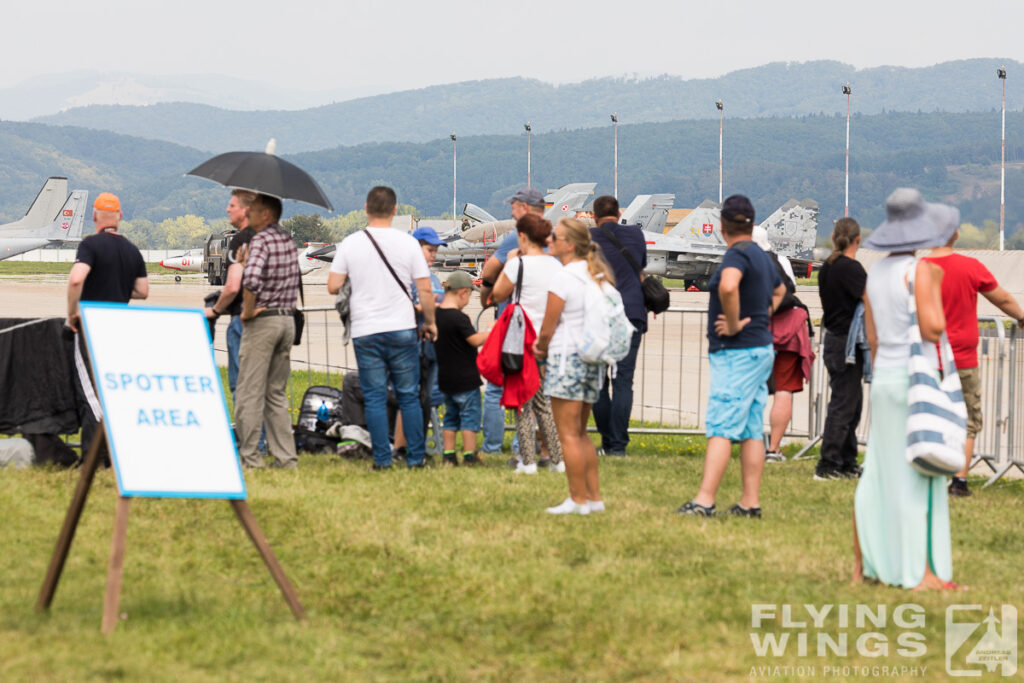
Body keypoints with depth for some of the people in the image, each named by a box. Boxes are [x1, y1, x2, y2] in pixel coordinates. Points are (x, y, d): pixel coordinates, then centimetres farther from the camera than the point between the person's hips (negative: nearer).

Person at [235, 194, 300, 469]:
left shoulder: (261, 239, -14)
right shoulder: (288, 239, 11)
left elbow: (251, 278, -29)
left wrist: (248, 310, -17)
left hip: (263, 321, -8)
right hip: (288, 320, 8)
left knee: (249, 394, -3)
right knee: (277, 394, 14)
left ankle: (250, 458, -3)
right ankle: (286, 458, 11)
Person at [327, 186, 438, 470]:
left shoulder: (350, 244, -2)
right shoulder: (408, 243, -2)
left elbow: (333, 286, -3)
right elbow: (425, 290, -2)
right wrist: (430, 322, 12)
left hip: (365, 331, 0)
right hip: (402, 329, 0)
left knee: (375, 398, 4)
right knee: (409, 396, 8)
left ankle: (382, 458, 2)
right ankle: (415, 457, 9)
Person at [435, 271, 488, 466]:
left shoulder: (436, 314, 3)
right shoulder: (459, 318, -19)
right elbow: (475, 340, -20)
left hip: (445, 378, 7)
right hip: (465, 378, -7)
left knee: (450, 416, 14)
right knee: (470, 415, 1)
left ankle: (449, 455, 13)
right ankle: (469, 455, 2)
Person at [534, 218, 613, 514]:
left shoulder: (563, 278, -14)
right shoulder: (595, 276, 9)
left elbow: (548, 329, -13)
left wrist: (542, 346, 10)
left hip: (567, 357, -8)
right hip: (593, 358, 8)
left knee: (568, 435, -2)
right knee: (580, 433, 17)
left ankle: (578, 500, 0)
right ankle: (594, 497, 17)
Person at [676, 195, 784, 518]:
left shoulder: (737, 255, -14)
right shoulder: (762, 257, 14)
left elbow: (728, 286, -37)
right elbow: (779, 289, 36)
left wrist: (734, 324, -23)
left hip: (737, 353, -9)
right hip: (761, 349, 9)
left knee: (720, 428, -12)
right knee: (751, 430, 9)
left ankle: (704, 501, -17)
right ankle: (750, 502, 9)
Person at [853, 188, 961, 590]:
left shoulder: (875, 273, 9)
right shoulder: (919, 269, -14)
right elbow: (932, 330, -20)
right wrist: (936, 288, -3)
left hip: (884, 380, 7)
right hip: (916, 380, -7)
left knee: (878, 476, 11)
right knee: (918, 479, -4)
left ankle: (863, 565, 14)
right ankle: (920, 573, -3)